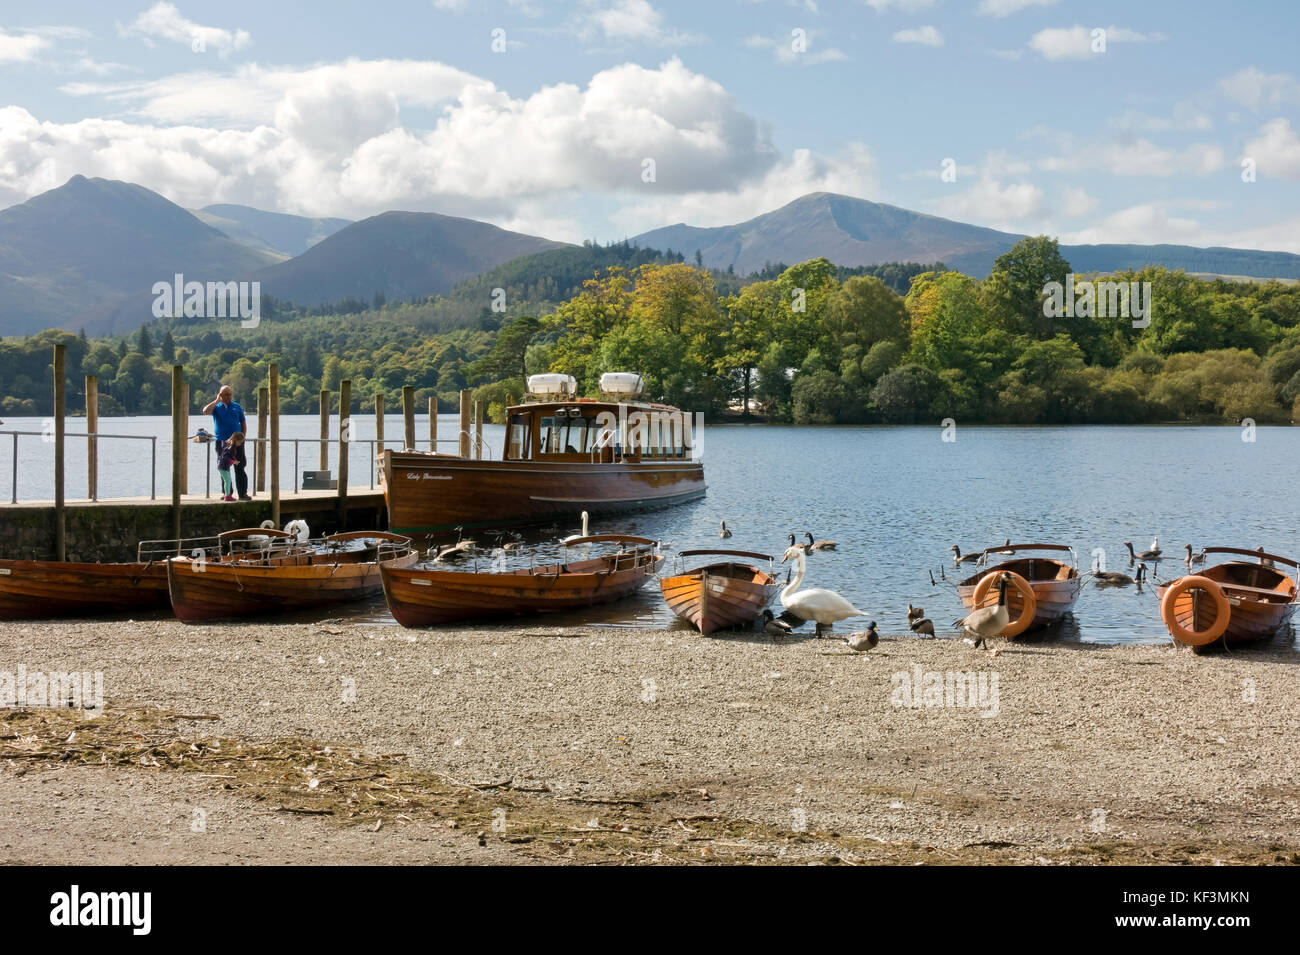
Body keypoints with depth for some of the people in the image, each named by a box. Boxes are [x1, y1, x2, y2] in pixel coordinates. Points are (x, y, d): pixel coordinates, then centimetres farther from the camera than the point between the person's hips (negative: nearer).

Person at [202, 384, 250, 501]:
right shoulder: (216, 407, 7)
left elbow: (243, 423, 13)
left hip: (236, 442, 0)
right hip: (221, 442, 0)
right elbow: (206, 411, -14)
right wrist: (217, 400, -11)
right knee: (224, 469, 4)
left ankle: (243, 493, -2)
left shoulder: (237, 407, 10)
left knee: (240, 468, -3)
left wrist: (242, 437, 0)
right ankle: (227, 493, 11)